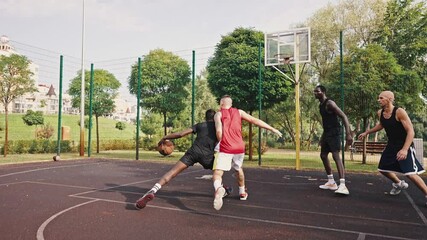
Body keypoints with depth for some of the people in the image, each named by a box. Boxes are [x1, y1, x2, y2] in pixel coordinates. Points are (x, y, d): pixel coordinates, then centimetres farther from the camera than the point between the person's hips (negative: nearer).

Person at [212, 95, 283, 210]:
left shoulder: (219, 114, 4)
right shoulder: (239, 112, 12)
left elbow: (219, 131, -10)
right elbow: (255, 120, 4)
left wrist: (220, 142, 7)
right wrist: (272, 129, 5)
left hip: (226, 149, -4)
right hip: (239, 147, 4)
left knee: (217, 173, -9)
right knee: (238, 169, 30)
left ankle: (218, 188, -41)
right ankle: (242, 192, 42)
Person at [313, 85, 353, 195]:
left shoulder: (329, 103, -14)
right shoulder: (321, 105, 15)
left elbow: (344, 117, -20)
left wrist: (348, 134, -29)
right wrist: (322, 137, 26)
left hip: (334, 132, -10)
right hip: (327, 132, 10)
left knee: (336, 156, -22)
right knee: (323, 155, 14)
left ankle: (343, 186, -28)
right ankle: (331, 182, 24)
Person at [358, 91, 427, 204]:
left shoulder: (399, 112, -22)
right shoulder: (380, 113, -1)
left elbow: (411, 131, -25)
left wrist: (405, 149, -35)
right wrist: (367, 132, 23)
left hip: (405, 146, -7)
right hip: (391, 146, 7)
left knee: (411, 174, -18)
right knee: (383, 169, 14)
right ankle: (399, 183, 40)